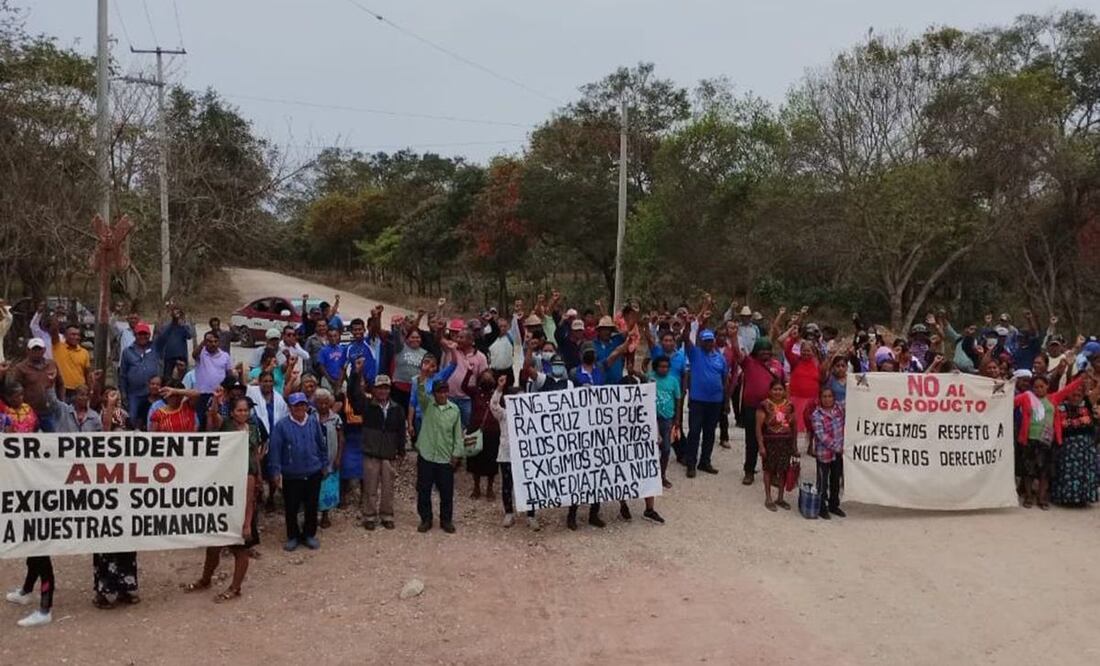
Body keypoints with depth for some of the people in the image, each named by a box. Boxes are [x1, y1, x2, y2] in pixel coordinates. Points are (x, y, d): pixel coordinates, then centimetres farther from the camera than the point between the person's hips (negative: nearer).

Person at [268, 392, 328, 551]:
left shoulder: (314, 422, -1)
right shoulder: (281, 426, -8)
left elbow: (322, 444, 8)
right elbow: (275, 450, -7)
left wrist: (324, 464, 10)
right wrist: (276, 471, -8)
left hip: (313, 474, 2)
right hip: (291, 476, -2)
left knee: (312, 506, 10)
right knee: (291, 508, 8)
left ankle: (309, 534, 27)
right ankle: (293, 536, 25)